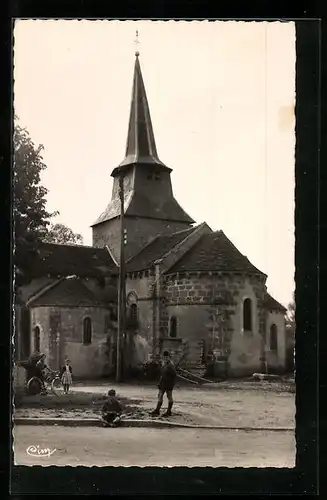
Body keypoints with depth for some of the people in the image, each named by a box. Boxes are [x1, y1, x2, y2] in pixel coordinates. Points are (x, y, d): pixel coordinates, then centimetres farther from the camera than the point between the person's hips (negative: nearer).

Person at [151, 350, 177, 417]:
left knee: (169, 397, 3)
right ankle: (157, 411, 10)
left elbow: (174, 375, -17)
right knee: (160, 396, 7)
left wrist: (172, 384, -19)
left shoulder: (170, 365, -15)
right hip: (163, 383, 9)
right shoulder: (164, 365, 12)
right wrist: (159, 383, 17)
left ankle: (169, 412, 11)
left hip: (168, 384, -9)